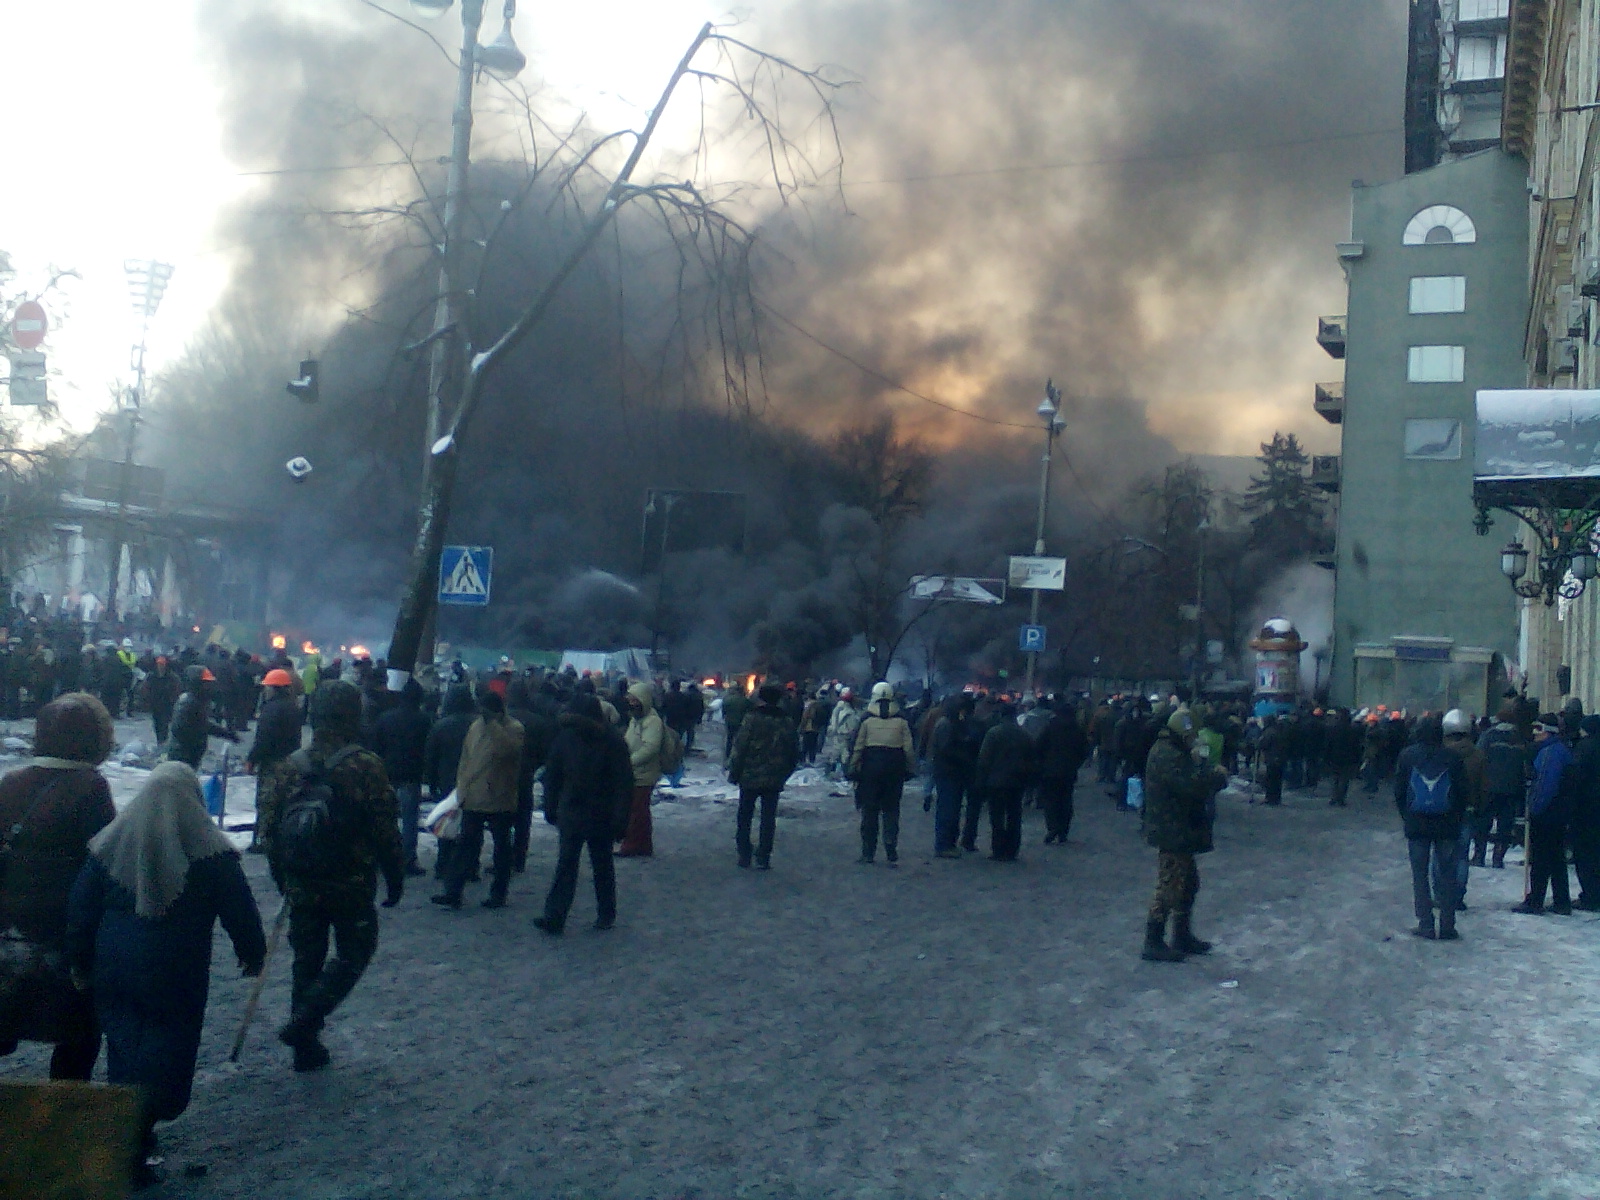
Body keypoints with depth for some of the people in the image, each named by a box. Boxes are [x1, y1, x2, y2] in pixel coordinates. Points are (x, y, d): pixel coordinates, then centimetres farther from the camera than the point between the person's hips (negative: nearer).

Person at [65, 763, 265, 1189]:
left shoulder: (111, 842, 4)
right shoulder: (207, 850, -7)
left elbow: (81, 908, 9)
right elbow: (239, 909, -3)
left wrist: (81, 962, 19)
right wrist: (253, 953, 12)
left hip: (113, 972, 4)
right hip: (176, 974, -4)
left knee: (124, 1047, 15)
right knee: (167, 1054, 2)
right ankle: (133, 1146, -4)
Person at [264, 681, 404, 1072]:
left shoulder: (291, 766, 0)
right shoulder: (366, 767, -15)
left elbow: (272, 829, 6)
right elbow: (385, 831, -14)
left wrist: (281, 877, 19)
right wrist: (395, 878, -1)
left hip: (302, 886, 4)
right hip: (352, 886, -4)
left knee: (306, 961, 15)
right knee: (354, 953, 12)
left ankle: (306, 1047, 20)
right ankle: (304, 1022, -4)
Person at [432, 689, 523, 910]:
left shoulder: (513, 729, -8)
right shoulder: (476, 727, 11)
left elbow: (509, 748, -30)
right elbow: (466, 759, 17)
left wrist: (492, 723, -26)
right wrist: (461, 788, 12)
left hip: (500, 801, -5)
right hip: (473, 799, 5)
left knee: (502, 848, 7)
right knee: (466, 845, 5)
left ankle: (498, 894, 16)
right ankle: (452, 892, 5)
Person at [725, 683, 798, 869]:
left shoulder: (752, 719, -11)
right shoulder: (786, 724, 2)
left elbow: (740, 749, -12)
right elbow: (793, 754, 9)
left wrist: (734, 774, -4)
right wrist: (783, 775, 19)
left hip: (750, 777, -3)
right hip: (774, 781, 3)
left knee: (744, 817, 11)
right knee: (768, 819, 8)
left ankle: (744, 855, 12)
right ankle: (763, 858, 5)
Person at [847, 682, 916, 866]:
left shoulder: (867, 719, -2)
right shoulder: (901, 720, 2)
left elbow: (857, 746, -3)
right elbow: (909, 748, 1)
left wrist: (852, 768, 3)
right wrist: (911, 769, 10)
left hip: (871, 769, -1)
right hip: (894, 770, 1)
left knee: (869, 811, 6)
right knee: (891, 811, 7)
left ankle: (868, 854, 7)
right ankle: (892, 855, 4)